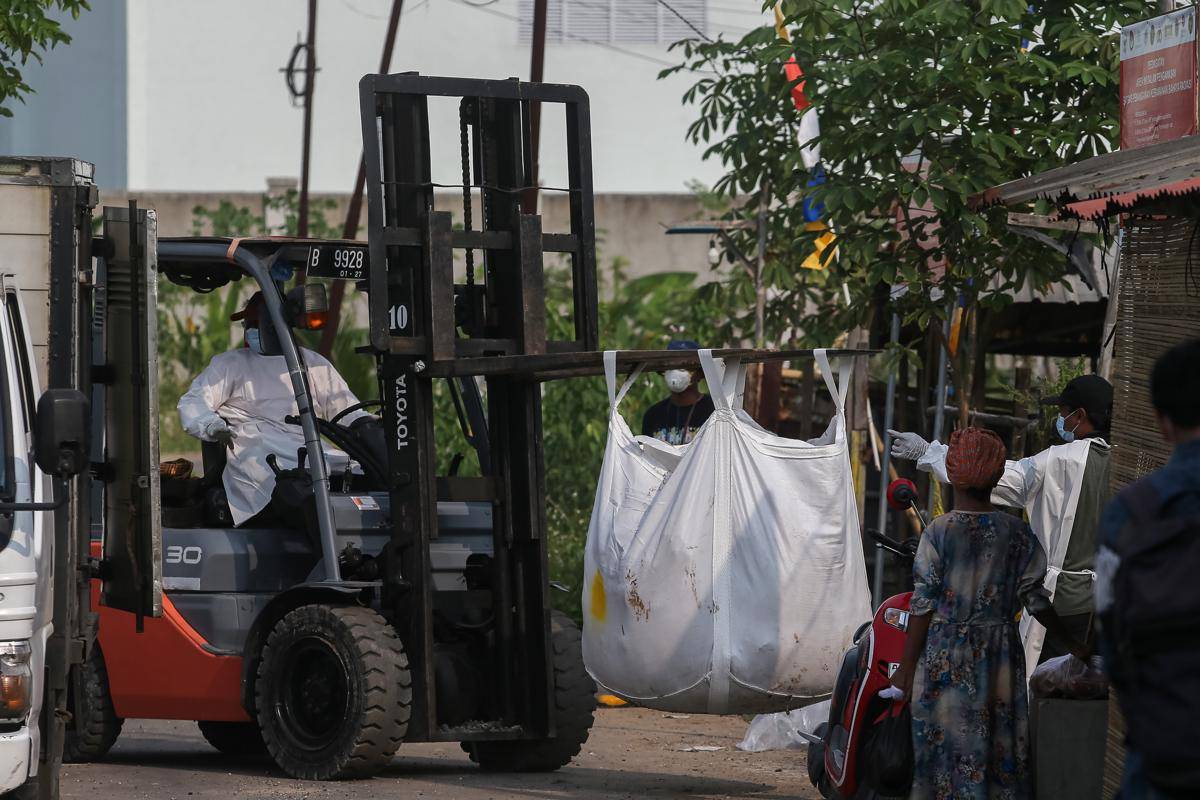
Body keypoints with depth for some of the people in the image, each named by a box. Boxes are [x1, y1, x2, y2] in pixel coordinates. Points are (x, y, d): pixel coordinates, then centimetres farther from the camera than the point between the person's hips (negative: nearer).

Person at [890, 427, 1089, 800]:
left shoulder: (938, 533, -10)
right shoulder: (1017, 533, -2)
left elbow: (922, 606, -10)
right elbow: (1035, 599, 3)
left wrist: (906, 668, -5)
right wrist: (1071, 642, 17)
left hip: (945, 656, -3)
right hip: (999, 656, 3)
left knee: (946, 742, 4)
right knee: (998, 740, 10)